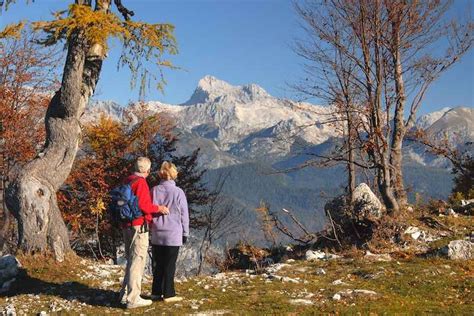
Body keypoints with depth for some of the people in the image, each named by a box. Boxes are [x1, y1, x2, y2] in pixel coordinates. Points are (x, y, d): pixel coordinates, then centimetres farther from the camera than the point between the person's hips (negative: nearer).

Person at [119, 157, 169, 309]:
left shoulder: (128, 181, 14)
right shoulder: (141, 182, -14)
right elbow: (142, 205, -22)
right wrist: (158, 208, -8)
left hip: (127, 226, 9)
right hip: (138, 227, -9)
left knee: (131, 261, 18)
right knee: (137, 261, -4)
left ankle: (125, 294, 23)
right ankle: (133, 299, -1)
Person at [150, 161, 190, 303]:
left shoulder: (154, 191, -1)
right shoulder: (178, 192, -9)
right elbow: (184, 214, -4)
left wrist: (152, 228, 14)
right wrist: (185, 233, 6)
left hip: (157, 234, 3)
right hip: (173, 234, -3)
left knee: (158, 264, 14)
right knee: (170, 265, 5)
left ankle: (156, 292, 19)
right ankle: (168, 294, 9)